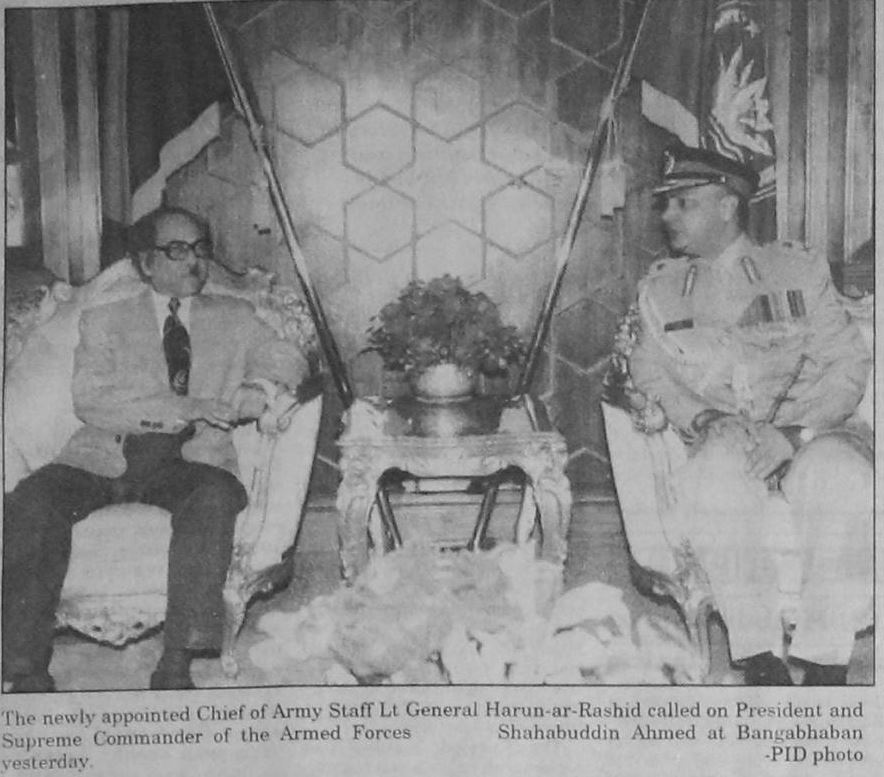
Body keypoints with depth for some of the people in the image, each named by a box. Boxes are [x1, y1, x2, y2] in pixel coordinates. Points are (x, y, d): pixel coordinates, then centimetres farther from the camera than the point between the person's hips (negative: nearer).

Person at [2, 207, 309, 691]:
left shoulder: (235, 318, 22)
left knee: (215, 495, -35)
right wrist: (178, 407, -13)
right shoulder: (104, 321, 16)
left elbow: (292, 368, 13)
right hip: (104, 455, 0)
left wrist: (234, 401, -7)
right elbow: (89, 401, -1)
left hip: (191, 457, 0)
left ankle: (176, 666, -36)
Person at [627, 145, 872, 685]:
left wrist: (794, 430, -17)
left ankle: (827, 663, -28)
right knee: (717, 471, -37)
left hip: (811, 433, 0)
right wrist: (705, 420, -12)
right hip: (721, 439, 1)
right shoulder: (659, 289, 19)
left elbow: (848, 363, 2)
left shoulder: (801, 270, 12)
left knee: (839, 475, -36)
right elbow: (652, 373, 10)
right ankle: (759, 658, -28)